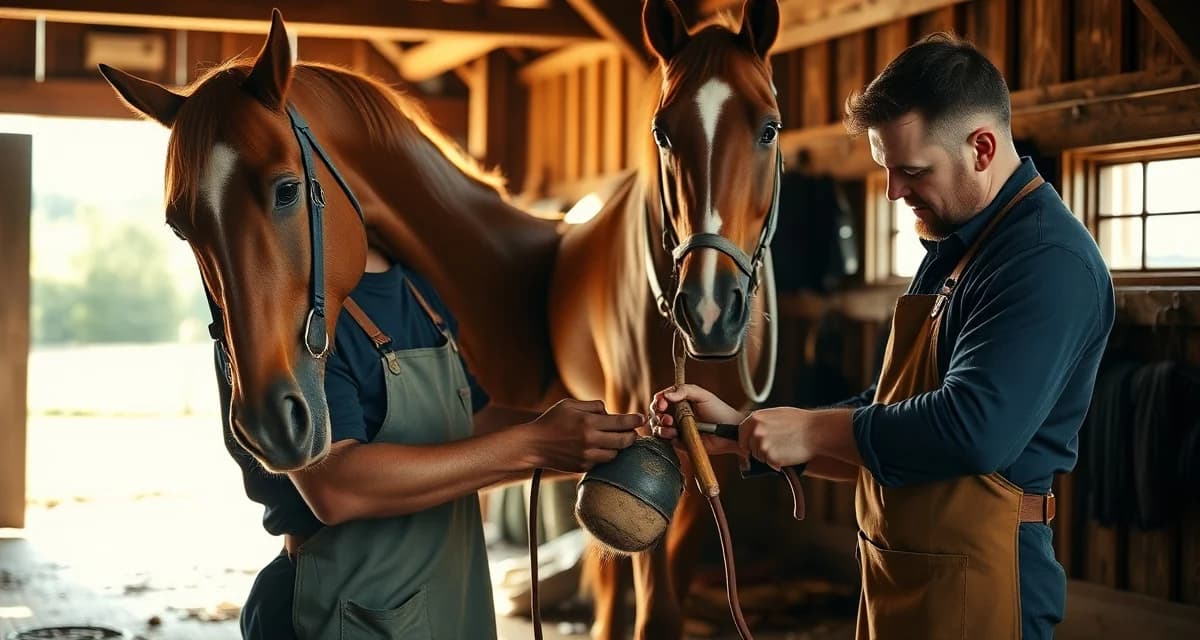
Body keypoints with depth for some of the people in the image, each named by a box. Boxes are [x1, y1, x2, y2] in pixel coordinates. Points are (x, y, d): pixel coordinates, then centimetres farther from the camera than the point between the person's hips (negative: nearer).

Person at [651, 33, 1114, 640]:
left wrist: (813, 431, -18)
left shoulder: (1050, 260, -18)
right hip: (894, 579, 9)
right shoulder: (950, 251, 14)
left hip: (972, 588, -9)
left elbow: (974, 428, -29)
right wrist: (741, 431, 5)